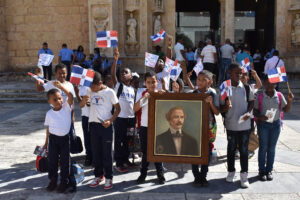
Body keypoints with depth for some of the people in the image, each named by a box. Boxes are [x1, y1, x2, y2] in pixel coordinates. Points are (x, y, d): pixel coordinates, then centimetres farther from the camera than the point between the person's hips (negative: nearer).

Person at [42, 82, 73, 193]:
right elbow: (48, 128, 6)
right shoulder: (49, 113, -2)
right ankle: (53, 181, 28)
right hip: (53, 138, 2)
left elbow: (70, 96, -24)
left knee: (64, 161, 7)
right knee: (52, 160, 11)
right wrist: (46, 143, 10)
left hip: (65, 138, -2)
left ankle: (64, 182, 20)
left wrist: (61, 86, -35)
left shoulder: (66, 107, -7)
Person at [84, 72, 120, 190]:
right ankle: (98, 175, 25)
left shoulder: (109, 92, -7)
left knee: (107, 153, 3)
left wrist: (110, 120, -16)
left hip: (106, 126, -4)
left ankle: (108, 178, 14)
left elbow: (118, 108, -3)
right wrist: (84, 100, -13)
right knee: (95, 152, 12)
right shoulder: (90, 91, 5)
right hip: (93, 124, 4)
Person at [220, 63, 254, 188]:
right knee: (231, 149, 13)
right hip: (231, 125, 0)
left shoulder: (246, 88, -2)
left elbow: (251, 102, 9)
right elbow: (221, 108, -2)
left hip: (245, 125, 1)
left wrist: (248, 112, -10)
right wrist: (226, 107, -25)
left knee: (244, 149, 6)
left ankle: (244, 175, 18)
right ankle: (231, 171, 31)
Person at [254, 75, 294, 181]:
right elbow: (255, 111, -2)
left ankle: (269, 170, 21)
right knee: (263, 148, 3)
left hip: (276, 124, 2)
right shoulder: (260, 96, -6)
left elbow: (286, 110, 4)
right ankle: (262, 171, 14)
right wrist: (260, 117, -22)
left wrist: (290, 101, -12)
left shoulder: (279, 96, 1)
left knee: (272, 148, 10)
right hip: (263, 124, -2)